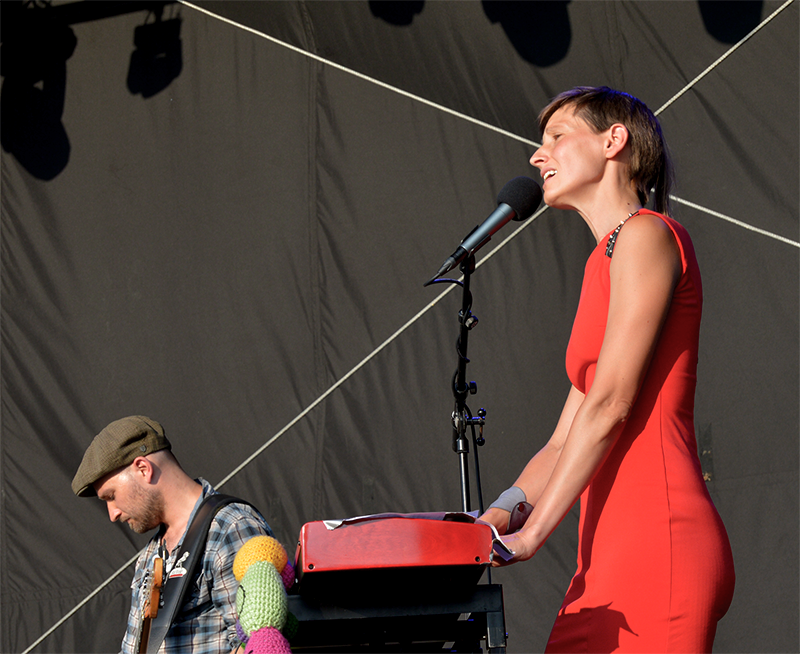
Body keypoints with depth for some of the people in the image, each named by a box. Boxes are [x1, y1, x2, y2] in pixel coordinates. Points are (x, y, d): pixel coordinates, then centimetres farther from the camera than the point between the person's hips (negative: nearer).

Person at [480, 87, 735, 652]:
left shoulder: (646, 234, -3)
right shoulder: (607, 263, 25)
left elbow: (609, 404, -11)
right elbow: (565, 443, 22)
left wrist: (529, 535, -11)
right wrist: (499, 515, 5)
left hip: (658, 546, -9)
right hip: (614, 558, 9)